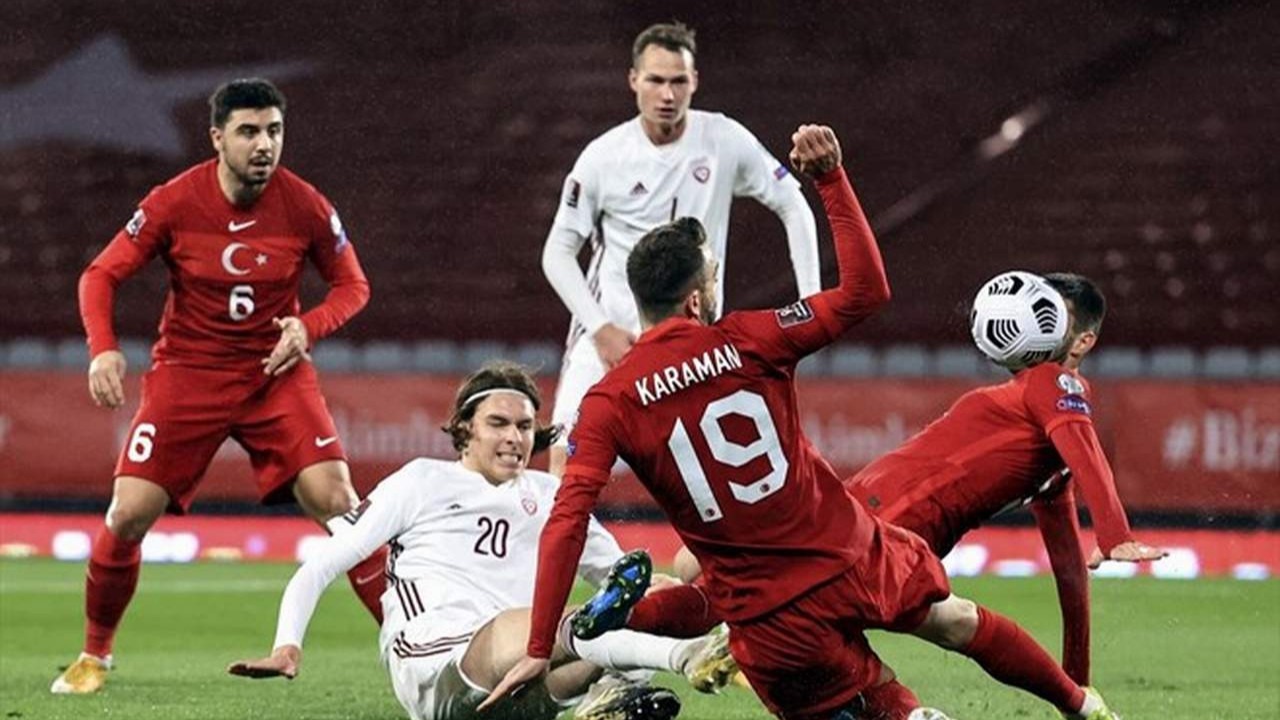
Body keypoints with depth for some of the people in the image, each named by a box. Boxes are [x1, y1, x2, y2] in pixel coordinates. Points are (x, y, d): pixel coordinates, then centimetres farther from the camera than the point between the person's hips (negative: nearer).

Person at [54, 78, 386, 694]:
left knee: (336, 501, -16)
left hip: (276, 372, 0)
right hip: (187, 371, 0)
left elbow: (352, 285, 3)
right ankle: (94, 654, 13)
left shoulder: (305, 206, -10)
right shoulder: (173, 203, -12)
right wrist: (102, 348, -20)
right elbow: (101, 275, -3)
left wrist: (308, 325, -17)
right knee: (130, 514, -8)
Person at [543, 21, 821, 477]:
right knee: (568, 460, -14)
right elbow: (558, 253, -1)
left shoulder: (726, 141, -6)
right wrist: (601, 329, -12)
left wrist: (810, 301, -3)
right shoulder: (603, 157, -8)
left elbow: (793, 208, 4)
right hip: (611, 328, -1)